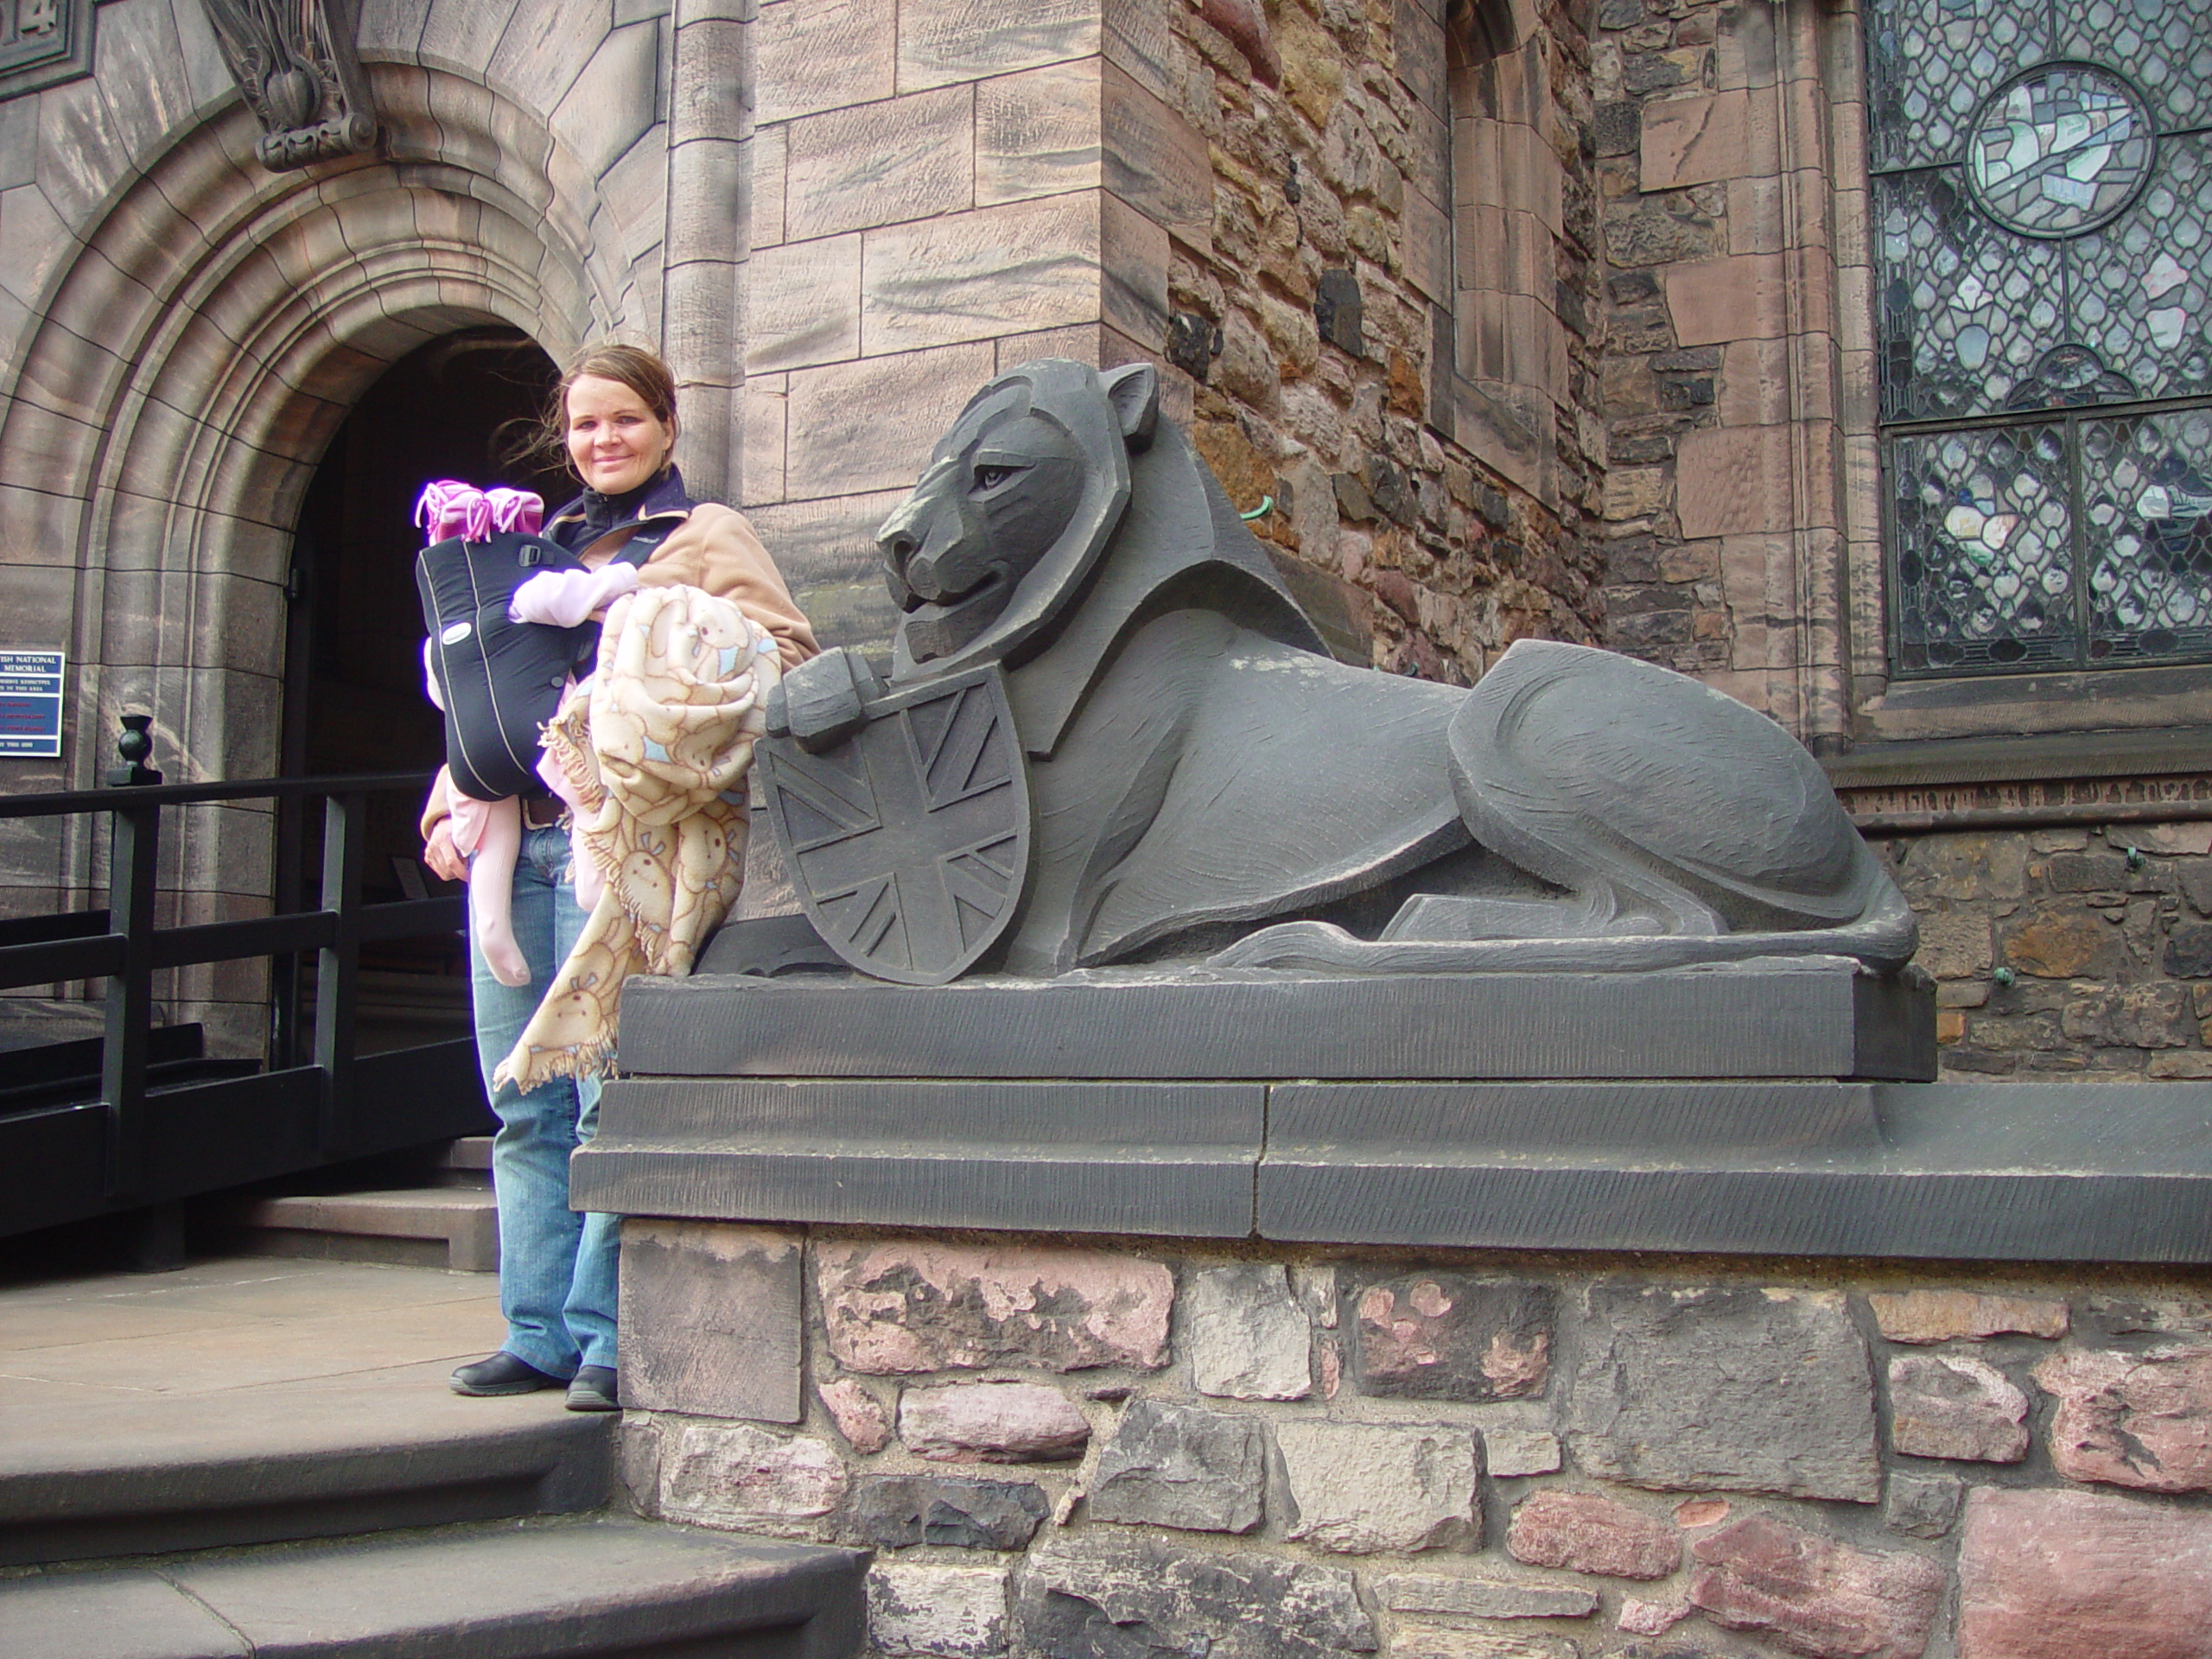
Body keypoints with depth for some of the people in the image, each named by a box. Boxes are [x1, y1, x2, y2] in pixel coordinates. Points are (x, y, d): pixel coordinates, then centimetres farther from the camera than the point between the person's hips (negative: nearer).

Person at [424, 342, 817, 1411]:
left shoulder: (702, 537, 7)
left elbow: (779, 652, -6)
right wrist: (449, 798, 10)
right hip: (512, 841, 6)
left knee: (609, 1096, -8)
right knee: (524, 1106, 7)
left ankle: (612, 1341, 0)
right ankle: (540, 1335, 15)